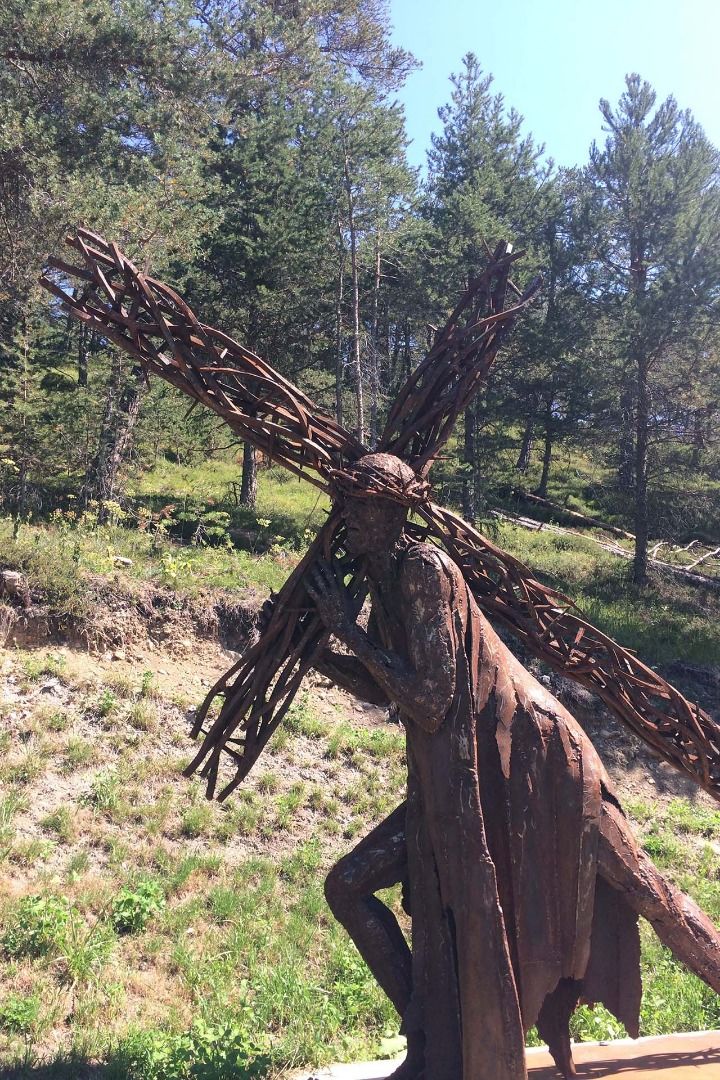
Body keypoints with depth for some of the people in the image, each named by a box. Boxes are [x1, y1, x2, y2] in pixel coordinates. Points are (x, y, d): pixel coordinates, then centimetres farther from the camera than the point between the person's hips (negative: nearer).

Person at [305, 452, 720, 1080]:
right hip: (456, 783, 9)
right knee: (347, 887, 8)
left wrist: (349, 630, -18)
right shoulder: (384, 580, 8)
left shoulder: (423, 568, -19)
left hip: (530, 764, -8)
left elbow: (429, 700, -24)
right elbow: (381, 689, 19)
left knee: (640, 892, 6)